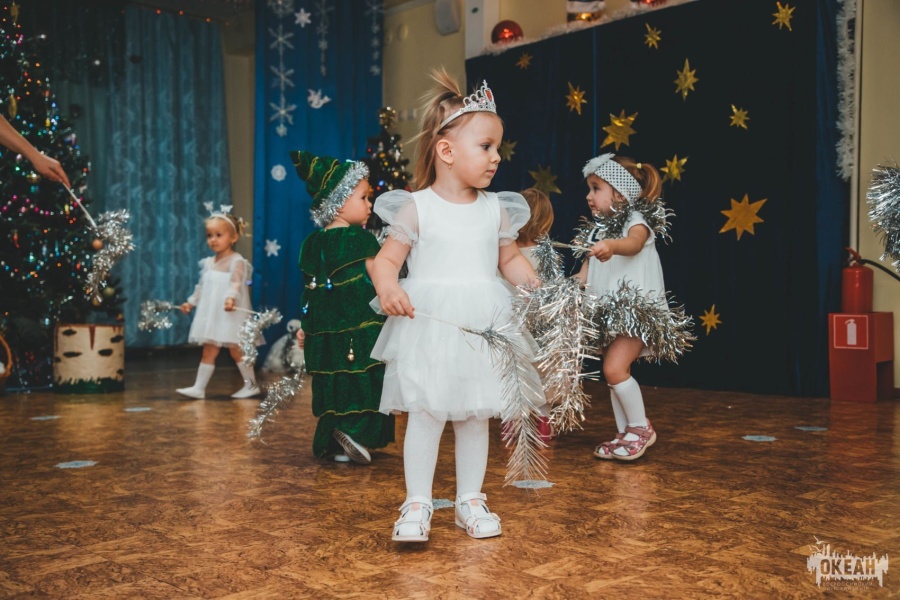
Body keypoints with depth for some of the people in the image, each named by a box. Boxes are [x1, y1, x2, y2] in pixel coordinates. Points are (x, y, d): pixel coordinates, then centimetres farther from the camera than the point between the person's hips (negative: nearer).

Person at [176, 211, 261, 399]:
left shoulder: (237, 261, -11)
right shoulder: (209, 263, 12)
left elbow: (236, 283, -26)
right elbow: (202, 287, 23)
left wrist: (231, 298, -43)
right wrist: (191, 302, 24)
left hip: (230, 315, -7)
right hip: (211, 315, 7)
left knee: (236, 350, 0)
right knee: (208, 351, 6)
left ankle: (251, 385, 14)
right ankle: (199, 388, 6)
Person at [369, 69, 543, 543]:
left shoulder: (496, 209, 8)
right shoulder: (416, 207, -3)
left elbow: (510, 258, 18)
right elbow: (386, 259, -2)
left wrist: (533, 284, 1)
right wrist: (388, 288, -22)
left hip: (482, 328, 4)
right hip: (427, 327, -3)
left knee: (476, 415, 10)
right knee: (425, 414, -2)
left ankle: (470, 500, 24)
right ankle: (417, 504, 11)